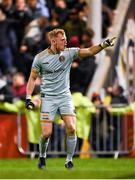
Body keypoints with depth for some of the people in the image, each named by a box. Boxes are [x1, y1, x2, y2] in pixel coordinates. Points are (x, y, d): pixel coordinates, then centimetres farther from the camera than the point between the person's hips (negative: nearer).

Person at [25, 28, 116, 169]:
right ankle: (42, 156, 20)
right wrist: (28, 97, -5)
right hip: (48, 98, -2)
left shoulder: (69, 52, -1)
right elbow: (32, 78, 3)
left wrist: (104, 45, -24)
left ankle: (69, 160, 3)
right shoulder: (40, 58, -5)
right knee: (46, 133, -8)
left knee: (71, 129, -13)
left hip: (65, 96, 2)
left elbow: (89, 51, -9)